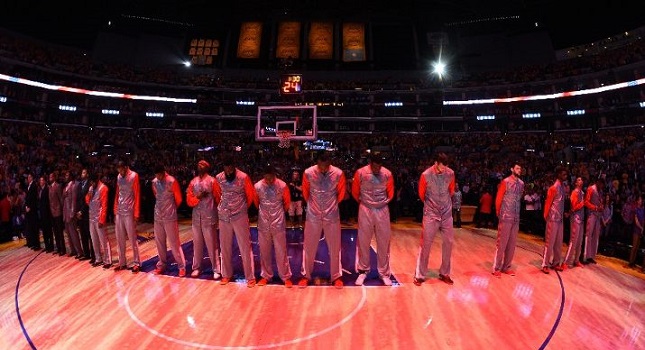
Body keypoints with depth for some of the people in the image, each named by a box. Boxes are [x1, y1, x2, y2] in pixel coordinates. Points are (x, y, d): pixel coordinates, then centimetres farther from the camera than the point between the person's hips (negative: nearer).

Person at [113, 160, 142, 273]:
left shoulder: (134, 176, -7)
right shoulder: (119, 177, 11)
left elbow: (137, 196, -9)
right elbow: (117, 195, 16)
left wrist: (136, 214, -12)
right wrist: (115, 211, 11)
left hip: (129, 212, -6)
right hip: (119, 212, 6)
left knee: (132, 239, 0)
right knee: (119, 239, 9)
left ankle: (136, 263, 9)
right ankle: (122, 262, 20)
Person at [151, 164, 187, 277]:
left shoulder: (172, 182, -11)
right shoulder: (154, 182, 5)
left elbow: (178, 199, -4)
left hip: (169, 217, -5)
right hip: (158, 216, 5)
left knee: (174, 242, -3)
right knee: (159, 241, 11)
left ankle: (182, 266, 5)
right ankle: (162, 264, 25)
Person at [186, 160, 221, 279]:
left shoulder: (212, 181, -4)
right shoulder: (193, 182, 9)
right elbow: (189, 200, 6)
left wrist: (216, 211, 2)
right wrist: (198, 197, -12)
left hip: (209, 217, -4)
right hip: (196, 217, 5)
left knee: (212, 244, -1)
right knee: (197, 243, 13)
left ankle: (216, 270, 7)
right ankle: (196, 268, 25)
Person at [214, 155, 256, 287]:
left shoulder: (243, 177, -11)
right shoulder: (218, 178, 0)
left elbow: (250, 195, 2)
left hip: (240, 216, -3)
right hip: (223, 217, 4)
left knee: (245, 246, 0)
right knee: (225, 246, 11)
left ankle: (250, 277, 9)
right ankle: (226, 274, 27)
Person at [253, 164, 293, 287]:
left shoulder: (282, 186, -9)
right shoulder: (257, 186, -6)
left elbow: (287, 202, 6)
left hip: (278, 223, -2)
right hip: (263, 223, 2)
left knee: (281, 251, 4)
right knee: (264, 251, 11)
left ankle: (286, 277, 15)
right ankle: (266, 275, 26)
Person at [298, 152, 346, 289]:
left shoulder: (338, 174, -12)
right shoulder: (308, 173, -12)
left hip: (332, 215, 0)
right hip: (313, 215, 0)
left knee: (334, 247, 8)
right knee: (309, 246, 9)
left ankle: (336, 276, 24)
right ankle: (306, 275, 26)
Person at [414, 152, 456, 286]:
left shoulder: (450, 173, -4)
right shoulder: (426, 175, -14)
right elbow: (421, 194, 1)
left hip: (447, 214, 4)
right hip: (431, 214, -3)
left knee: (448, 242, 6)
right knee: (425, 244, -1)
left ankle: (444, 273, 22)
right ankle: (420, 275, 9)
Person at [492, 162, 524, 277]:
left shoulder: (521, 183, 8)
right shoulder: (505, 182, -7)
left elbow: (519, 199, 15)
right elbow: (498, 199, -4)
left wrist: (517, 213, 12)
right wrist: (499, 213, 2)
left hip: (516, 218, 5)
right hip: (506, 217, -5)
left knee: (512, 244, 9)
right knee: (502, 243, -2)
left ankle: (506, 266, 20)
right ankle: (496, 268, 7)